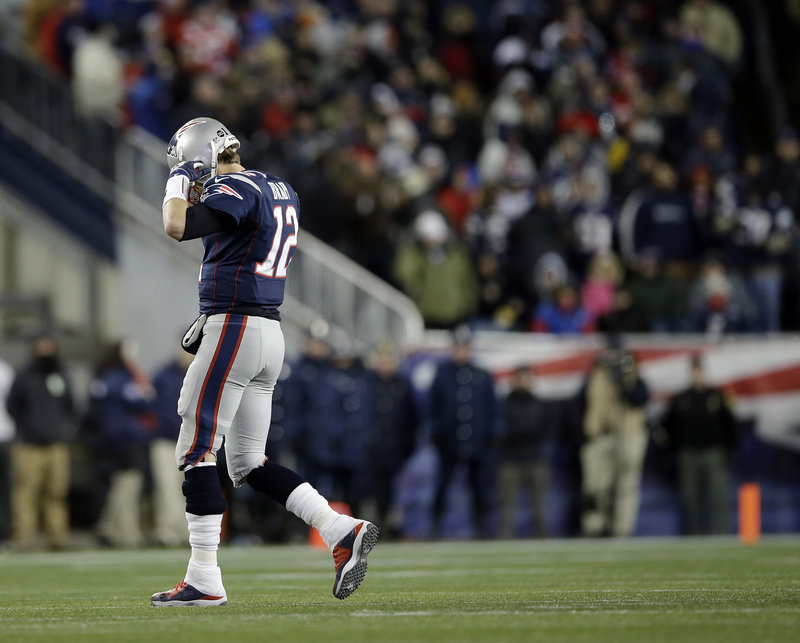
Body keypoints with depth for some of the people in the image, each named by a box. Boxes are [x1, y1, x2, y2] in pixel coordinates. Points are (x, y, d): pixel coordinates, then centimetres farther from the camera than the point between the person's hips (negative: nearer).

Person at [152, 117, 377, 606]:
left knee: (196, 452, -4)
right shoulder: (281, 192, 18)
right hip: (270, 333, 9)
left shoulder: (235, 189, -11)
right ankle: (343, 532, 2)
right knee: (247, 464, 12)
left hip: (235, 329, -9)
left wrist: (179, 184, -5)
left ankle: (204, 580, -5)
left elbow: (177, 227, -24)